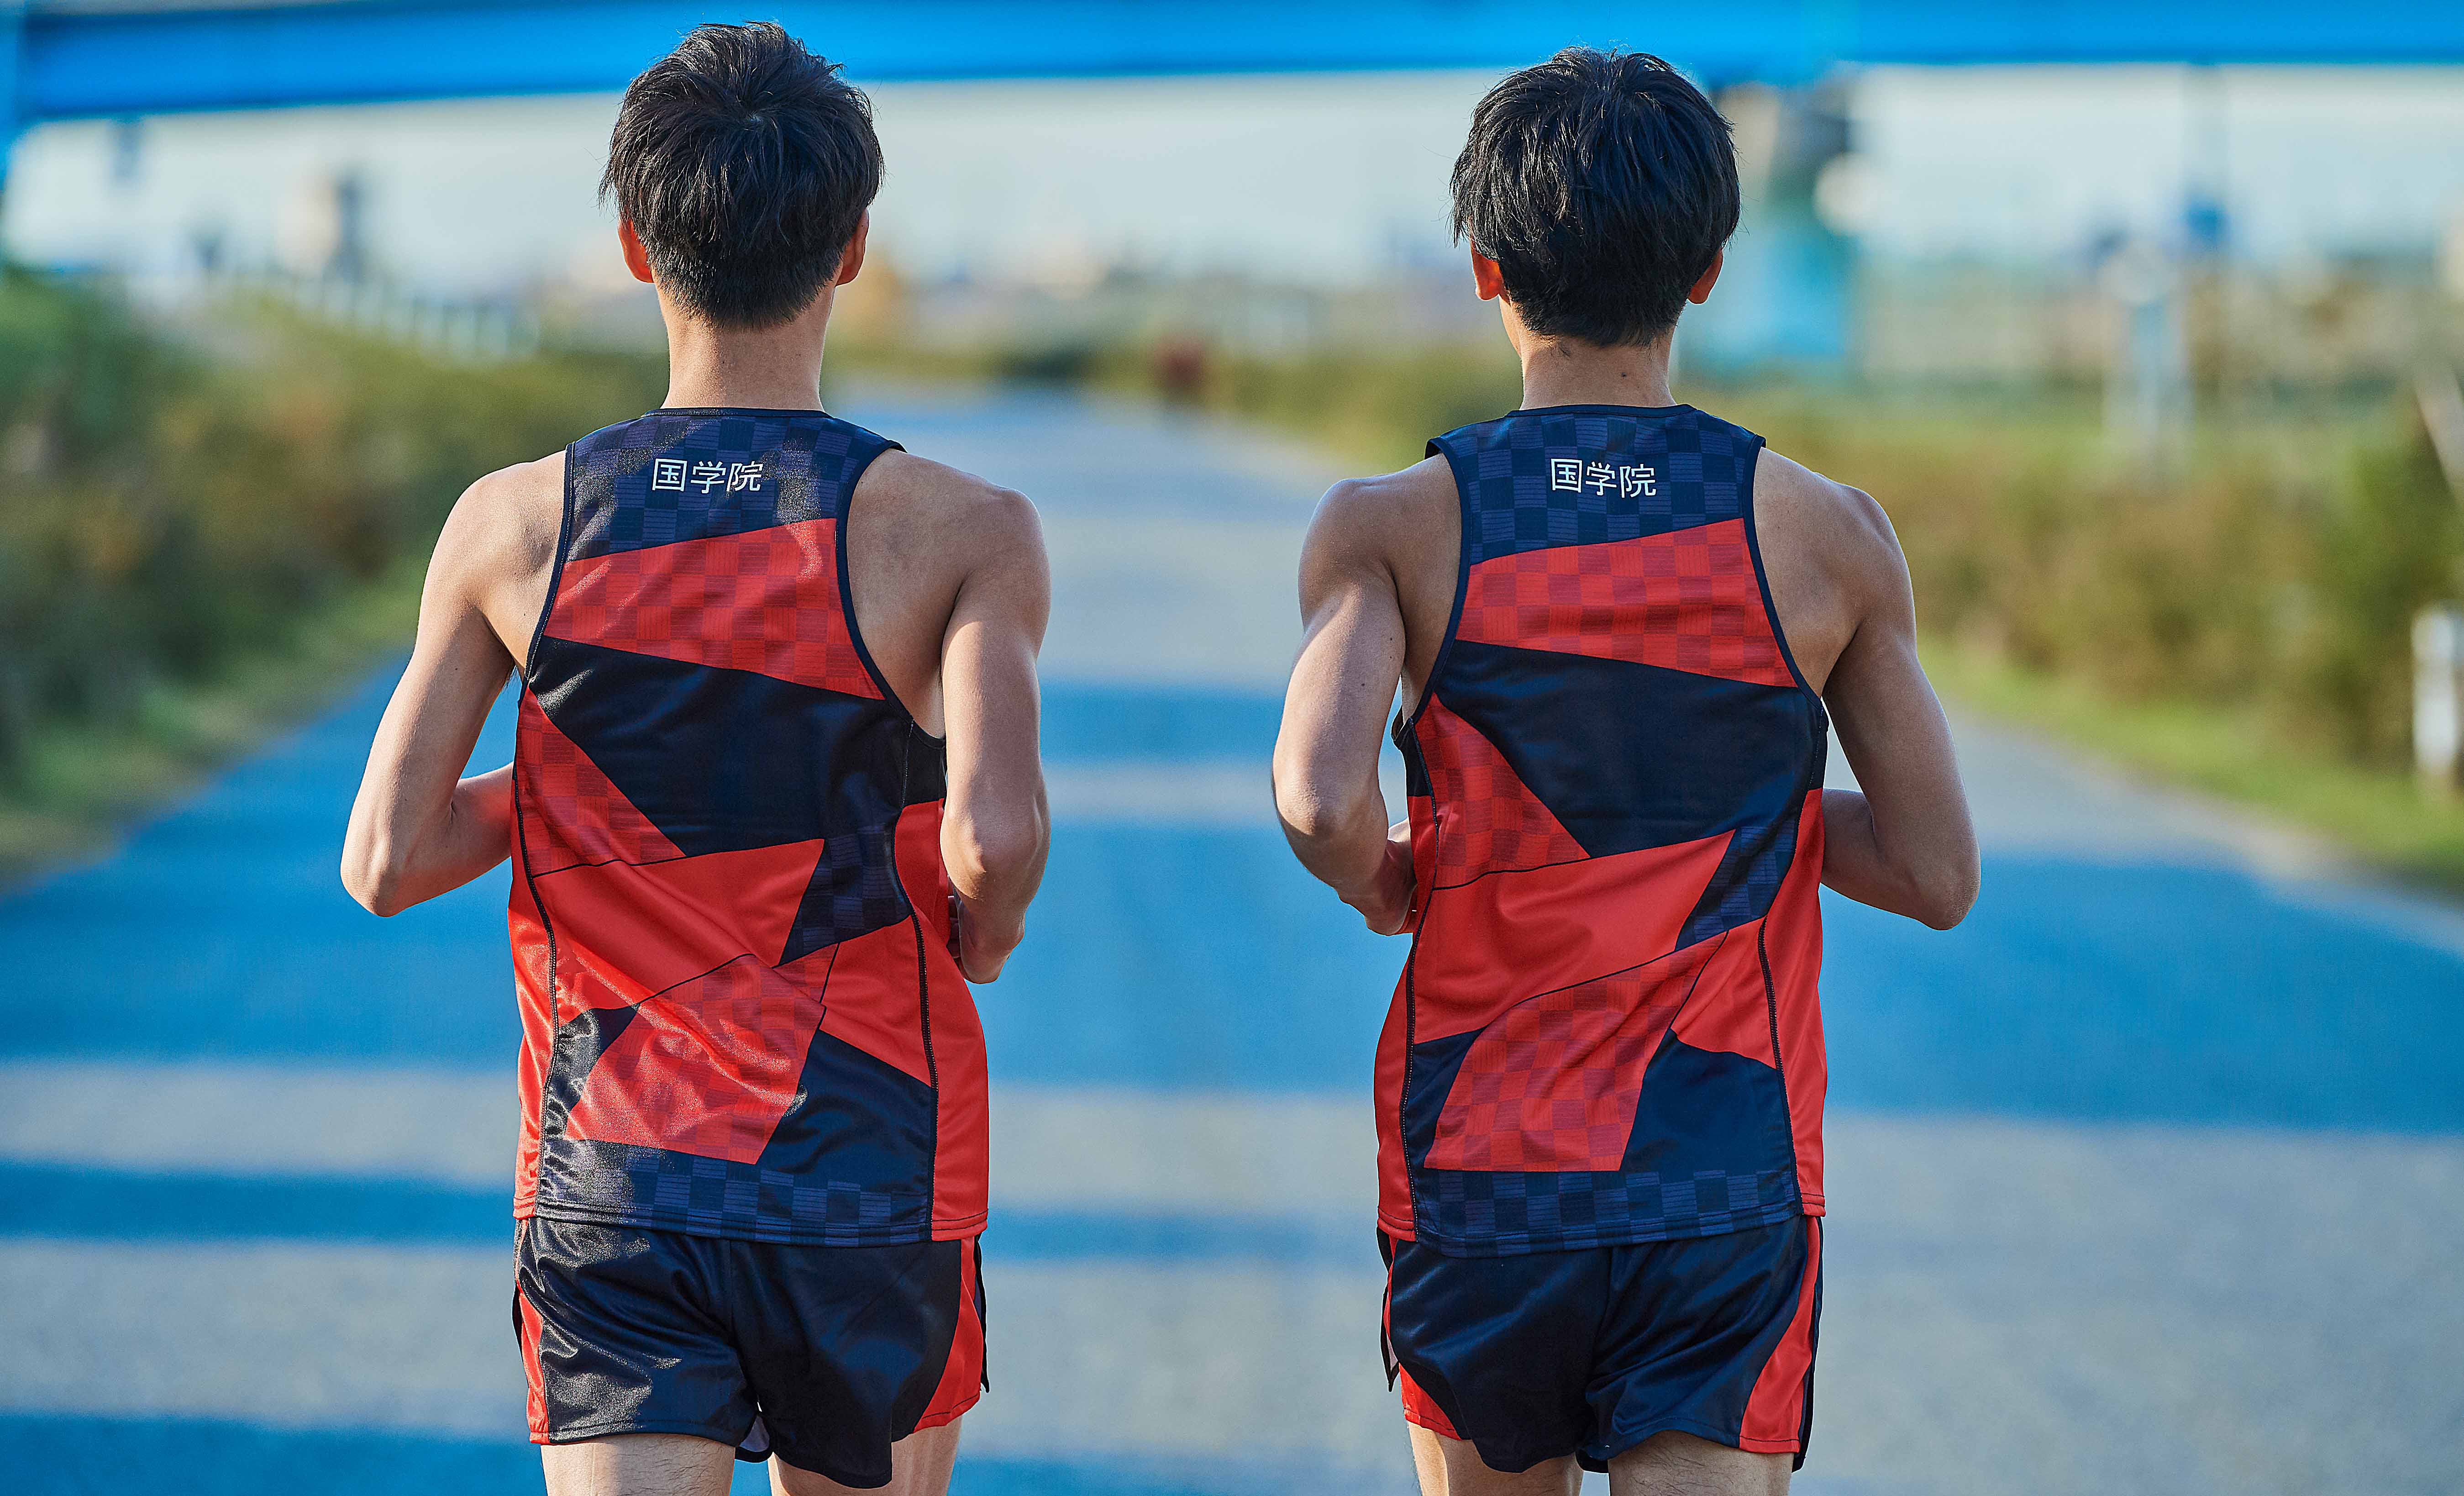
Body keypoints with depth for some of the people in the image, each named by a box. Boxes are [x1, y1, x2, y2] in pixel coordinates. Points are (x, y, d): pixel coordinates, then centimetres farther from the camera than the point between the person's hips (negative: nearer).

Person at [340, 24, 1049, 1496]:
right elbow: (997, 833, -21)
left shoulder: (515, 526, -1)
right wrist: (976, 943, 1)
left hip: (609, 1193, 0)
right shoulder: (961, 532, -7)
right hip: (875, 1192, 0)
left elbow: (388, 862, -2)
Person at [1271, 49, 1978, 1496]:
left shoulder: (1393, 529, -4)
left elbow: (1320, 796, -21)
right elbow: (1938, 876, 2)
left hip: (1477, 1191, 1)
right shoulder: (1827, 538, -2)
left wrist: (1379, 885, 2)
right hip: (1729, 1196, -1)